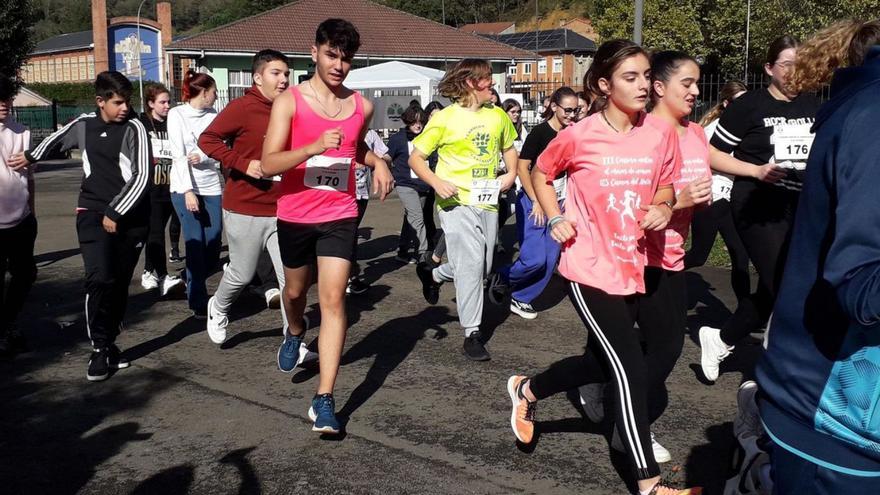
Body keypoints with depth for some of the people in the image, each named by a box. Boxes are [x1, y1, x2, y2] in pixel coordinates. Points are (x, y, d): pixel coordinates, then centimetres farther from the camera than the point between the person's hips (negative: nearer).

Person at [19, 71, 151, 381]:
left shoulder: (134, 129, -5)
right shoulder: (83, 125, 6)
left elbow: (141, 177, -11)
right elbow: (58, 139, 29)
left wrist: (115, 213, -12)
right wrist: (31, 157, 43)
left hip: (131, 217, -1)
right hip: (93, 213, 1)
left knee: (119, 284, 5)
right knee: (100, 279, -16)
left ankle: (109, 342, 21)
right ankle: (99, 349, -7)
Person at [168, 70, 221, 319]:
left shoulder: (214, 116, 7)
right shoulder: (177, 114, -1)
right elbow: (178, 155, -8)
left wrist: (202, 156, -17)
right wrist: (188, 191, -15)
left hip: (212, 188, 4)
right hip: (185, 187, -3)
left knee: (213, 245, 2)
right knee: (196, 244, -6)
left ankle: (193, 285, 29)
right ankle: (198, 303, 2)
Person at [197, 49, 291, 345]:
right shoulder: (241, 108, -12)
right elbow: (207, 139, -12)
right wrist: (242, 164, -21)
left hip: (282, 210, 4)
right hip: (245, 210, -4)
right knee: (242, 274, 11)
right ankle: (218, 309, 43)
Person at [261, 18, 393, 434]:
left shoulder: (362, 106, 2)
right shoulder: (289, 101, -10)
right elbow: (268, 164, -19)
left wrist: (377, 162, 2)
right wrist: (316, 146, -33)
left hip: (340, 216, 1)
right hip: (295, 216, -1)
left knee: (333, 299, -9)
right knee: (295, 289, 19)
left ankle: (324, 400, -9)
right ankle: (295, 334, 55)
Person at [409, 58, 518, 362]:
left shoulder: (498, 116, 8)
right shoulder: (445, 118, -6)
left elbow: (509, 147, 25)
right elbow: (416, 158, -3)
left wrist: (511, 172, 5)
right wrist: (437, 183, -19)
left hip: (487, 202, 6)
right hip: (457, 201, -6)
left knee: (483, 268, 11)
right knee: (471, 262, -14)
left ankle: (433, 274, 40)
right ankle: (472, 333, -4)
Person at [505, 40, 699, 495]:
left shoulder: (661, 133, -4)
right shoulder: (579, 136, -12)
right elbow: (541, 173, 6)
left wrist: (663, 208, -10)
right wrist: (556, 219, -7)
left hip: (633, 268, 5)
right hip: (590, 269, -5)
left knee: (602, 362, 18)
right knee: (632, 369, -8)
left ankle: (527, 390, 45)